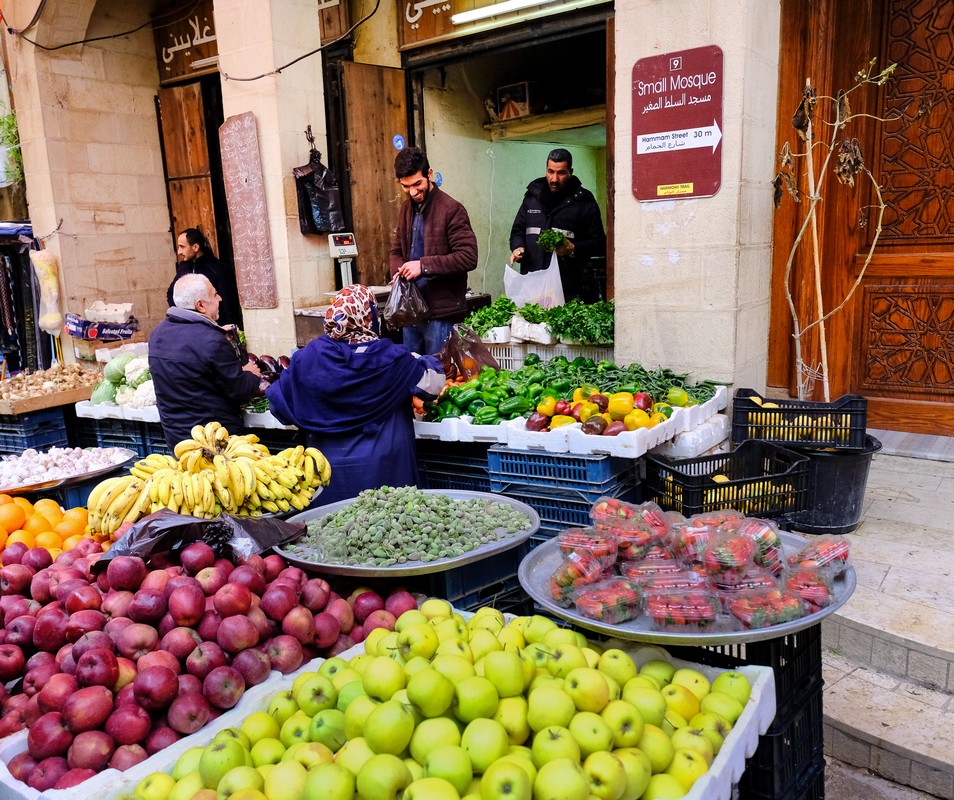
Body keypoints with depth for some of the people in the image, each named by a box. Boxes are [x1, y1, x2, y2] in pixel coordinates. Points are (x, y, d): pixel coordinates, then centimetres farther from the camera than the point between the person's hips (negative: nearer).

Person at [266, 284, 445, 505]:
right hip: (380, 469, -2)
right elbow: (433, 383, -3)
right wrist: (424, 361, 18)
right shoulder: (391, 358, -13)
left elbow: (278, 403, 2)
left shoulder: (308, 357, -7)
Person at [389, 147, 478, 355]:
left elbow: (468, 257, -18)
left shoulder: (451, 210, -11)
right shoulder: (407, 208, 12)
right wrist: (398, 273, -2)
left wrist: (424, 265, -23)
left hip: (441, 312, -7)